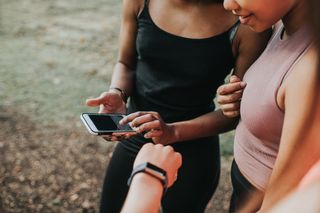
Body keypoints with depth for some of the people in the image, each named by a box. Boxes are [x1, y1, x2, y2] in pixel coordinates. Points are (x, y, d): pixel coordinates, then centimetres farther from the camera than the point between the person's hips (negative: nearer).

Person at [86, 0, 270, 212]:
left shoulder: (247, 23, -20)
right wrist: (118, 94, -19)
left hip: (192, 155, -2)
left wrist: (174, 131, -26)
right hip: (134, 140, 3)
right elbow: (126, 63, 3)